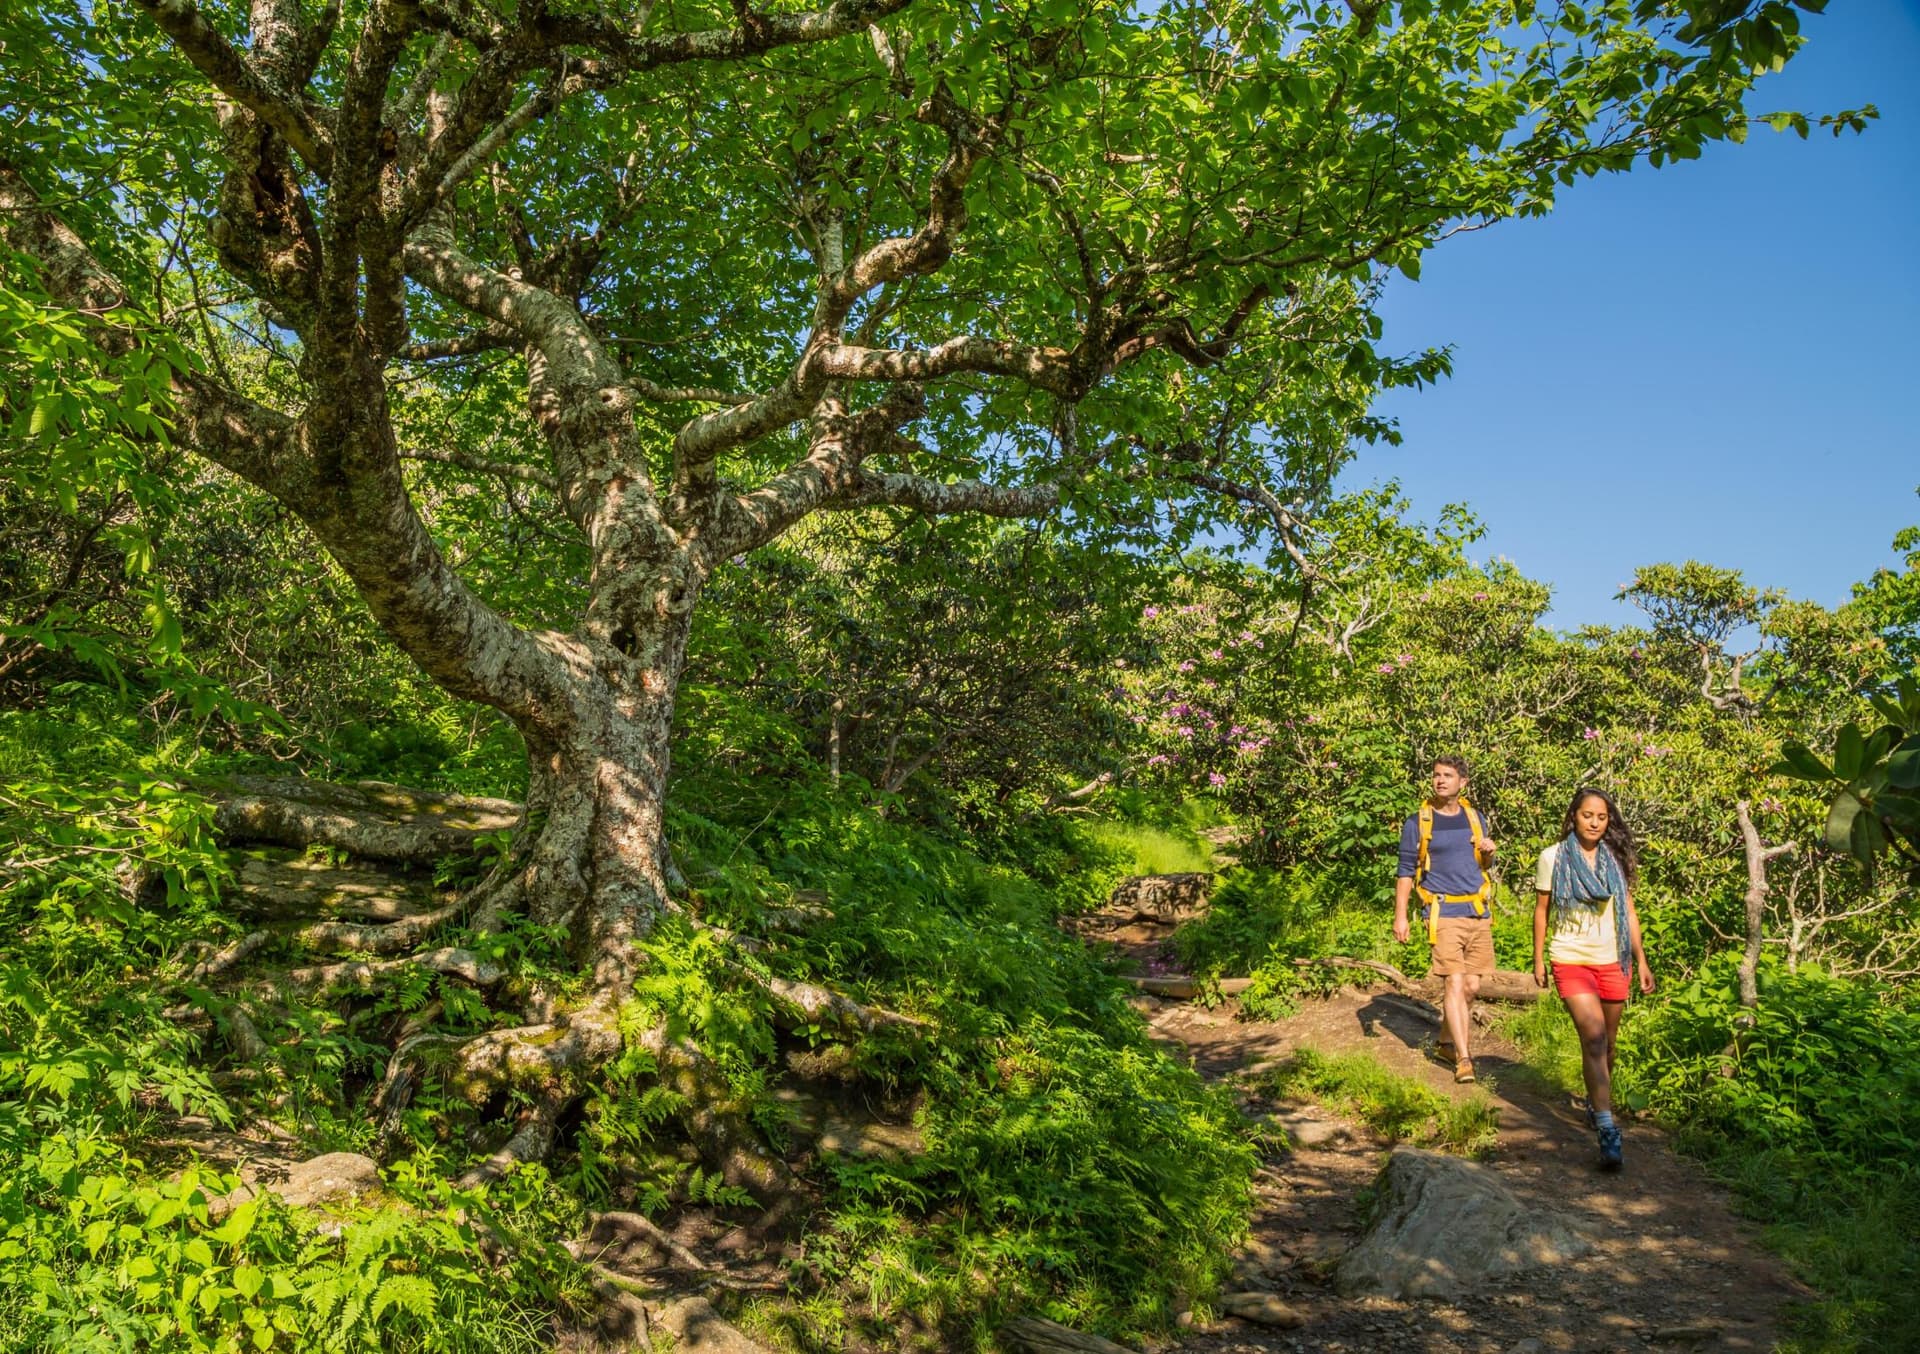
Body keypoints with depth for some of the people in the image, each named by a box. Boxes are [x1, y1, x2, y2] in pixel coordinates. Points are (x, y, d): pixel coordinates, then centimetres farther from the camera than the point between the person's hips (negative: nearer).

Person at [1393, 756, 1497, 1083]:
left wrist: (1488, 853, -2)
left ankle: (1447, 1041, 26)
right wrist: (1400, 916, -7)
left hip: (1479, 912, 5)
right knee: (1455, 984, -11)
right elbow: (1405, 871, -1)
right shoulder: (1417, 822, -1)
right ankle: (1463, 1058, -5)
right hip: (1444, 914, -4)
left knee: (1472, 986, 8)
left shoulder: (1475, 818, 11)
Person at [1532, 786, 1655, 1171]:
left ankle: (1596, 1101, 37)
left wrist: (1641, 961, 8)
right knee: (1593, 1037, -18)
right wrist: (1538, 960, 5)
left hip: (1613, 962, 4)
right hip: (1571, 960, -4)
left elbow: (1628, 911, 11)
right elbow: (1541, 910, 4)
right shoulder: (1553, 857, -2)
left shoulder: (1616, 859, 6)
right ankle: (1607, 1131, -19)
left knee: (1606, 1043, 12)